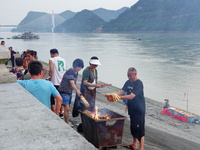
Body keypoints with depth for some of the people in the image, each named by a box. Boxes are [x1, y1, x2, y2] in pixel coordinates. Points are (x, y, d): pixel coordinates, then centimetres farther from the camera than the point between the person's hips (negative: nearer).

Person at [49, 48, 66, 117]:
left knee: (52, 99, 4)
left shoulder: (52, 60, -9)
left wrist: (50, 79, -11)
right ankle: (61, 114, 25)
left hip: (55, 83, -6)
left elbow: (51, 70, -20)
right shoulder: (63, 60, 10)